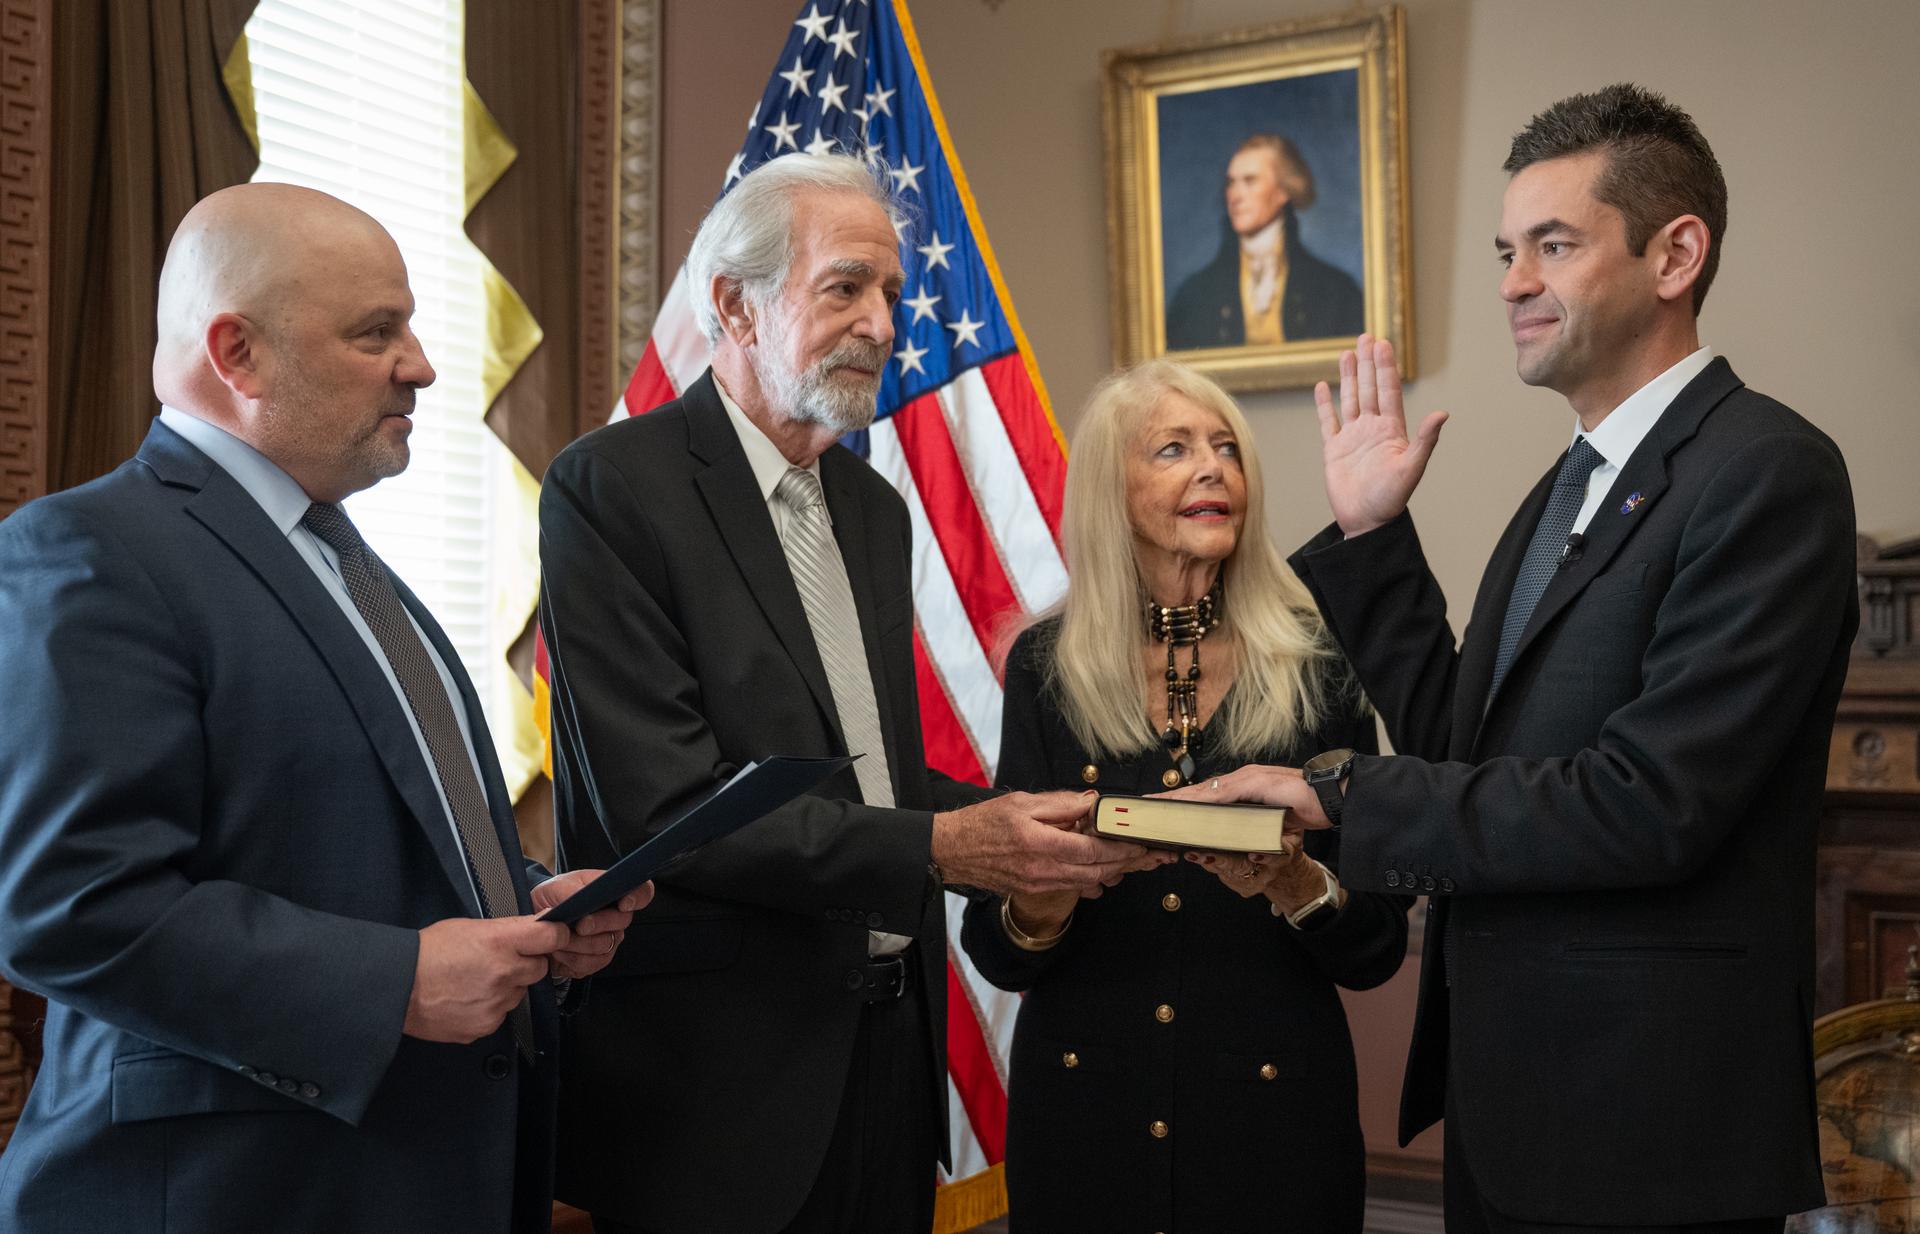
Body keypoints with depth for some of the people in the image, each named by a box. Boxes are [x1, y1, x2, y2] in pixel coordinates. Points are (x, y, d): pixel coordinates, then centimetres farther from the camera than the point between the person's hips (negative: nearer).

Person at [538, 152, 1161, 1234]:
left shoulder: (875, 507, 13)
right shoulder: (613, 487, -12)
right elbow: (664, 809, -19)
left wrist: (1027, 829, -4)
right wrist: (939, 849, -23)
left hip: (888, 1035, 7)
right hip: (724, 1066, -7)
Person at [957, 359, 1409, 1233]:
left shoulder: (1314, 665, -4)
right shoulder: (1047, 663, -2)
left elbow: (1376, 950, -2)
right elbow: (997, 954, 1)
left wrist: (1295, 884, -21)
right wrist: (1038, 908, -21)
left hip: (1271, 1105, -1)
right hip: (1084, 1103, 1)